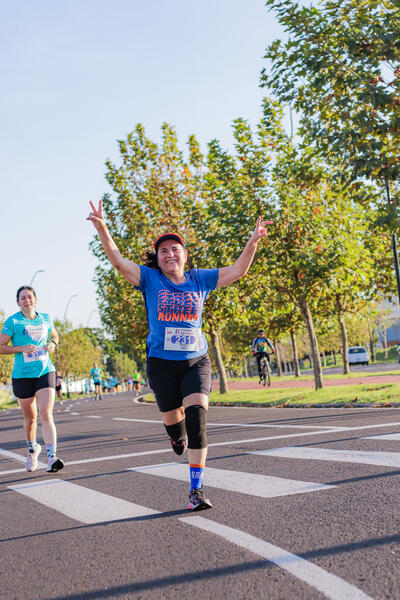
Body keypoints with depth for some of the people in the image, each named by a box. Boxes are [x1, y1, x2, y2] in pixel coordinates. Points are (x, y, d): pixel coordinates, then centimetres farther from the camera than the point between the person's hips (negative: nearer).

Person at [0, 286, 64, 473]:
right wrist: (22, 348, -18)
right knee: (30, 417, 11)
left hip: (45, 372, 1)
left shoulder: (45, 319, 7)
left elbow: (54, 335, 26)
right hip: (22, 375, -1)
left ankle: (52, 458, -21)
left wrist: (52, 344, 3)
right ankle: (32, 449, 39)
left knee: (46, 414, -15)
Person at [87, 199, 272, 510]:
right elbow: (118, 261, -12)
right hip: (162, 364, 0)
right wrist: (102, 230, -28)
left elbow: (237, 271, 6)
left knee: (197, 416, -19)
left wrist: (253, 242, -9)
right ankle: (178, 436, 53)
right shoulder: (150, 279, 0)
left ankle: (197, 489, -15)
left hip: (197, 361, 0)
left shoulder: (199, 279, 6)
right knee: (172, 420, 10)